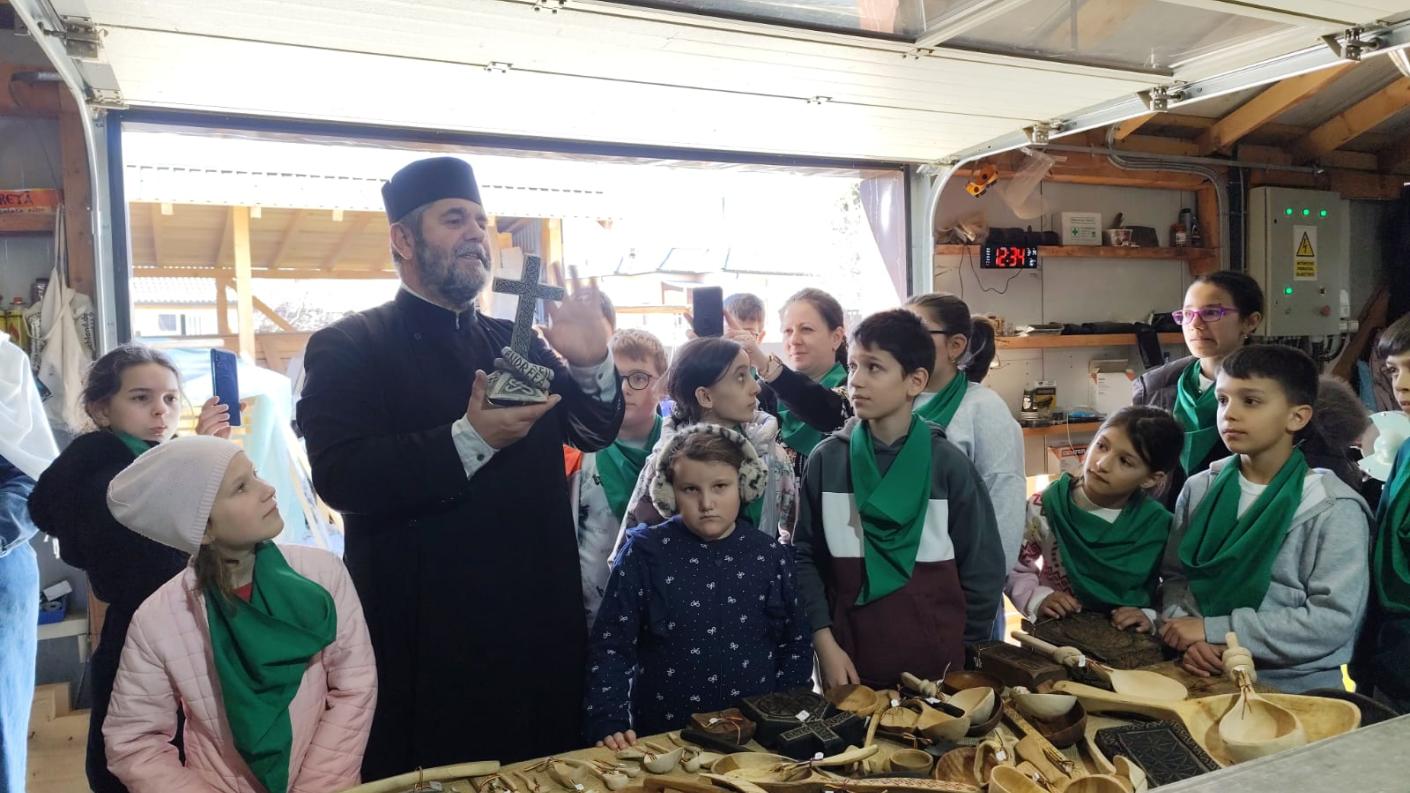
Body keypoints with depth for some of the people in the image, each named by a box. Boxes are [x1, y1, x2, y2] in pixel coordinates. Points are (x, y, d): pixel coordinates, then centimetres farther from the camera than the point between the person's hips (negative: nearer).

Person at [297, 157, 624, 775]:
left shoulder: (516, 342, 11)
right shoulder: (348, 348, -5)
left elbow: (596, 431, 5)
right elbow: (339, 477, -18)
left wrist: (592, 363, -15)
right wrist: (471, 439, -27)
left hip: (539, 630, 5)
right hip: (426, 636, -5)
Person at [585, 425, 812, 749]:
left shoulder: (769, 556, 3)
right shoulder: (645, 553, -3)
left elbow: (795, 645, 10)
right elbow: (611, 645, -2)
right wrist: (609, 723, -11)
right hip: (664, 739, -1)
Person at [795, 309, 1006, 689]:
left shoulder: (949, 464, -6)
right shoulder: (827, 460, -3)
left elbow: (983, 567, 0)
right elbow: (805, 557, 0)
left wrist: (965, 655, 2)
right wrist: (824, 641, -6)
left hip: (938, 665, 0)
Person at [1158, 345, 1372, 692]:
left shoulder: (1333, 508, -6)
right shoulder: (1199, 490, 5)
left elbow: (1334, 620, -12)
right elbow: (1175, 576, 6)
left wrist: (1213, 630, -15)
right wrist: (1188, 635, -13)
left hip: (1296, 687, -3)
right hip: (1206, 675, 3)